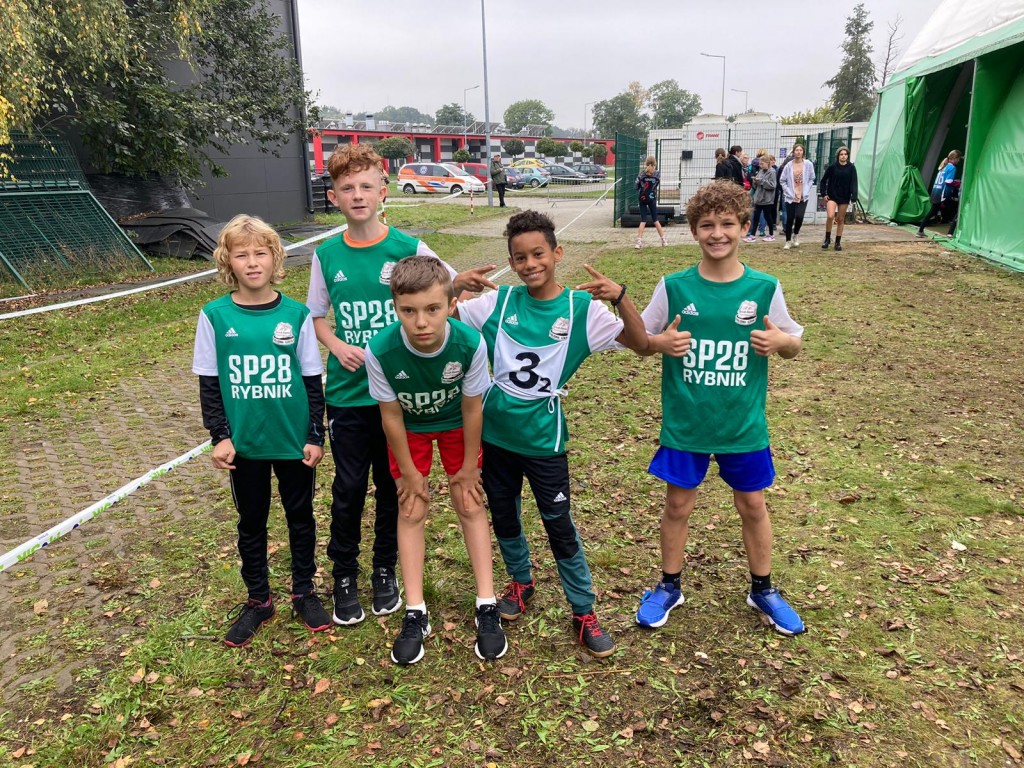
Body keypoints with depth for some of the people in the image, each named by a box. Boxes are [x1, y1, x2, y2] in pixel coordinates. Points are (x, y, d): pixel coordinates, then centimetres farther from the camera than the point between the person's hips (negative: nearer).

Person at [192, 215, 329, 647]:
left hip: (294, 440, 0)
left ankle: (304, 592, 32)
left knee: (300, 516, 13)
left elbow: (313, 380, -1)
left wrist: (316, 436, -2)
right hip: (244, 443, 0)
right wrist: (219, 436, -6)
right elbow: (209, 383, 0)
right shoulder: (215, 316, -5)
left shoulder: (296, 315, -5)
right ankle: (258, 600, 32)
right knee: (251, 521, 15)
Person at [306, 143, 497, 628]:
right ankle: (344, 575, 30)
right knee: (349, 488, 9)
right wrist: (337, 346, -10)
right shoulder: (326, 255, 0)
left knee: (393, 485, 12)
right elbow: (317, 316, 10)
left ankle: (386, 571, 33)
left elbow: (449, 289, -3)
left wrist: (463, 282, -27)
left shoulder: (409, 249, -6)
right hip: (347, 393, 1)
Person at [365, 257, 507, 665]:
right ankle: (416, 614, 12)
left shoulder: (470, 343, -36)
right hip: (409, 428, 0)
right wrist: (410, 473, -8)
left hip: (456, 423, 0)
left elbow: (471, 408, -19)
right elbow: (391, 415, -19)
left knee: (470, 504, 2)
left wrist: (468, 467, -8)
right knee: (411, 510, 1)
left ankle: (487, 607, 13)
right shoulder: (380, 350, -35)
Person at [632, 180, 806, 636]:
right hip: (685, 423, 0)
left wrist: (781, 340, -19)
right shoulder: (674, 287, -7)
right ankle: (669, 586, 33)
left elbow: (794, 345, 5)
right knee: (678, 503, 11)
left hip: (744, 425, 1)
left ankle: (762, 591, 37)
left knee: (752, 505, 15)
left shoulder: (765, 288, -5)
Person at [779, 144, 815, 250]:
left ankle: (796, 234, 15)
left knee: (799, 216, -15)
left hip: (803, 197, 0)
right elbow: (782, 180, 4)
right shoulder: (789, 165, -2)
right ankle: (788, 241, 15)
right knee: (789, 219, 2)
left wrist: (806, 191, -2)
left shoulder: (808, 164, -1)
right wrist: (788, 192, -4)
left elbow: (811, 179, 7)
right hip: (790, 197, 0)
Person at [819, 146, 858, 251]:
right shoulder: (832, 167, -3)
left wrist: (854, 197, -14)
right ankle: (827, 239, -1)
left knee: (841, 219, 8)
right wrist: (823, 193, -3)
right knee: (830, 216, -20)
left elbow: (854, 183, -5)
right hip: (832, 196, -1)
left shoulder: (851, 168, -2)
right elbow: (824, 180, 4)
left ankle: (838, 242, 18)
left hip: (844, 197, 1)